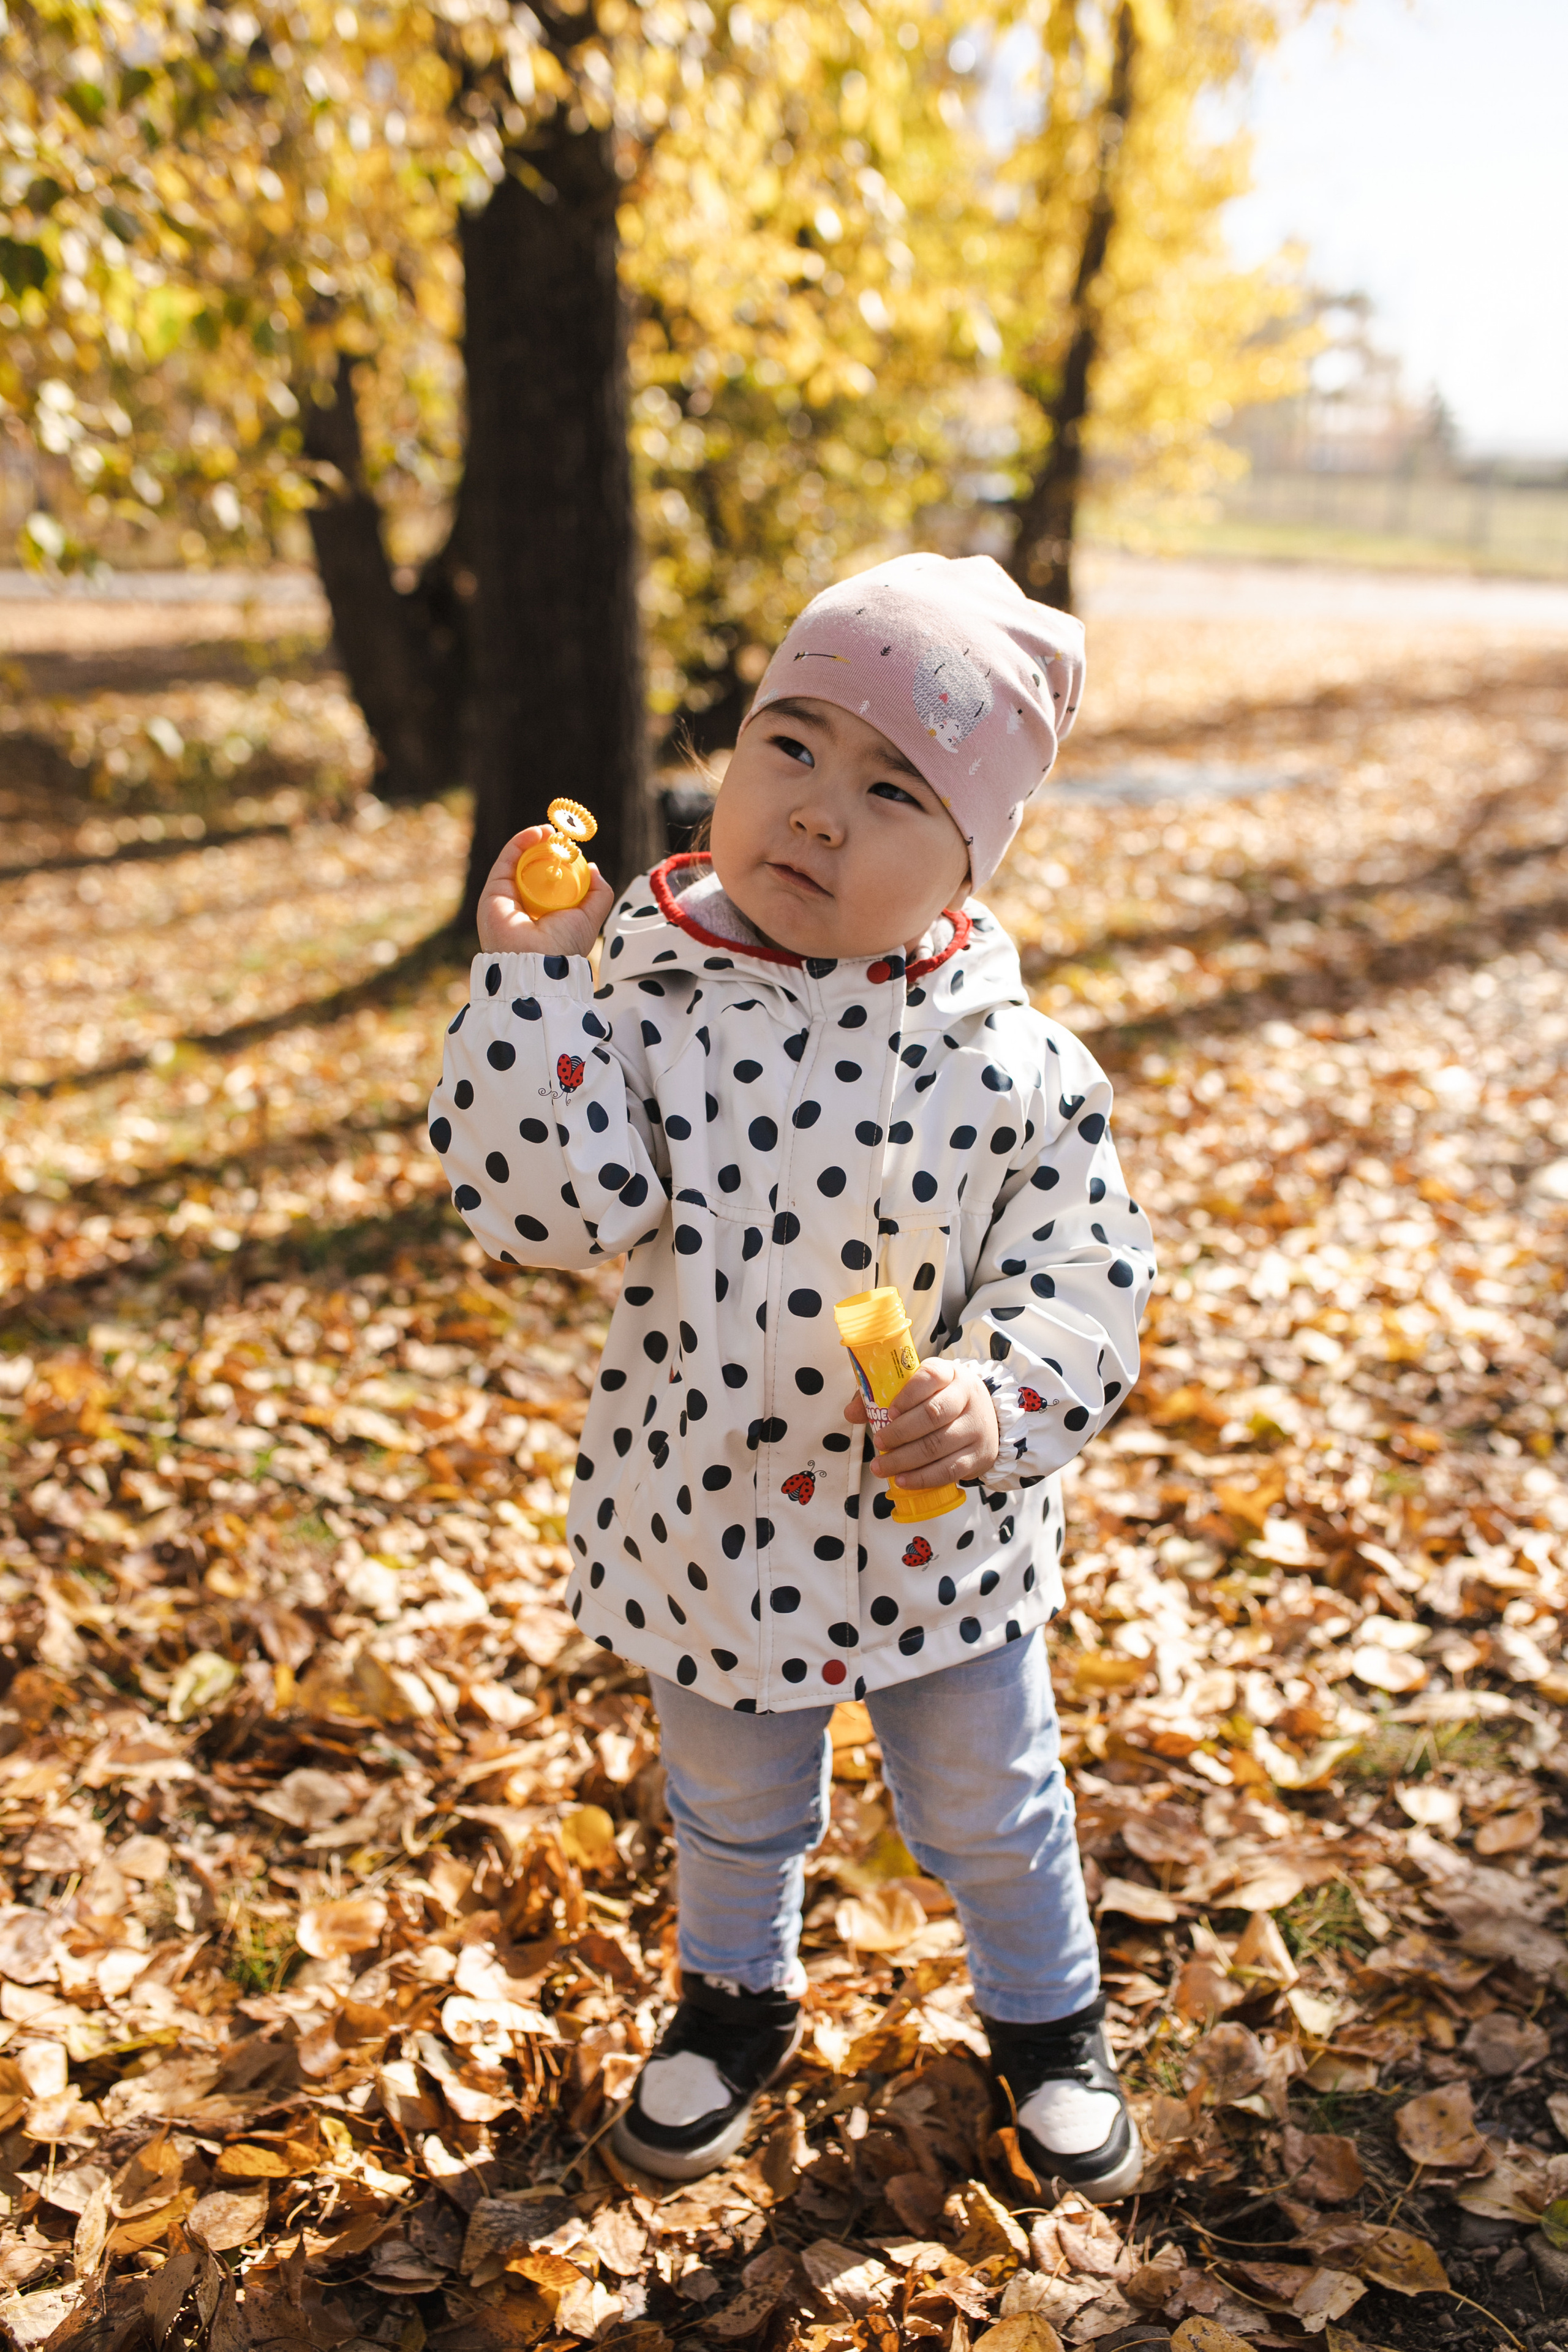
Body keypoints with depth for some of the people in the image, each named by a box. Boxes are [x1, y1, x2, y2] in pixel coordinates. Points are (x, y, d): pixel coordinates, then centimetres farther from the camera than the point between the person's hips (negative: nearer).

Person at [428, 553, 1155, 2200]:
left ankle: (1045, 2018, 52)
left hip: (942, 1535, 0)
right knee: (732, 1811, 27)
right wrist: (526, 980, -29)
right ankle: (736, 1998, 57)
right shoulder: (648, 1007, -15)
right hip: (713, 1524, 1)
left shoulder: (1015, 1067, -15)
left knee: (989, 1812, 22)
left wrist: (995, 1399, -30)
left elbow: (1084, 1281, -12)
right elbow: (553, 1208, -25)